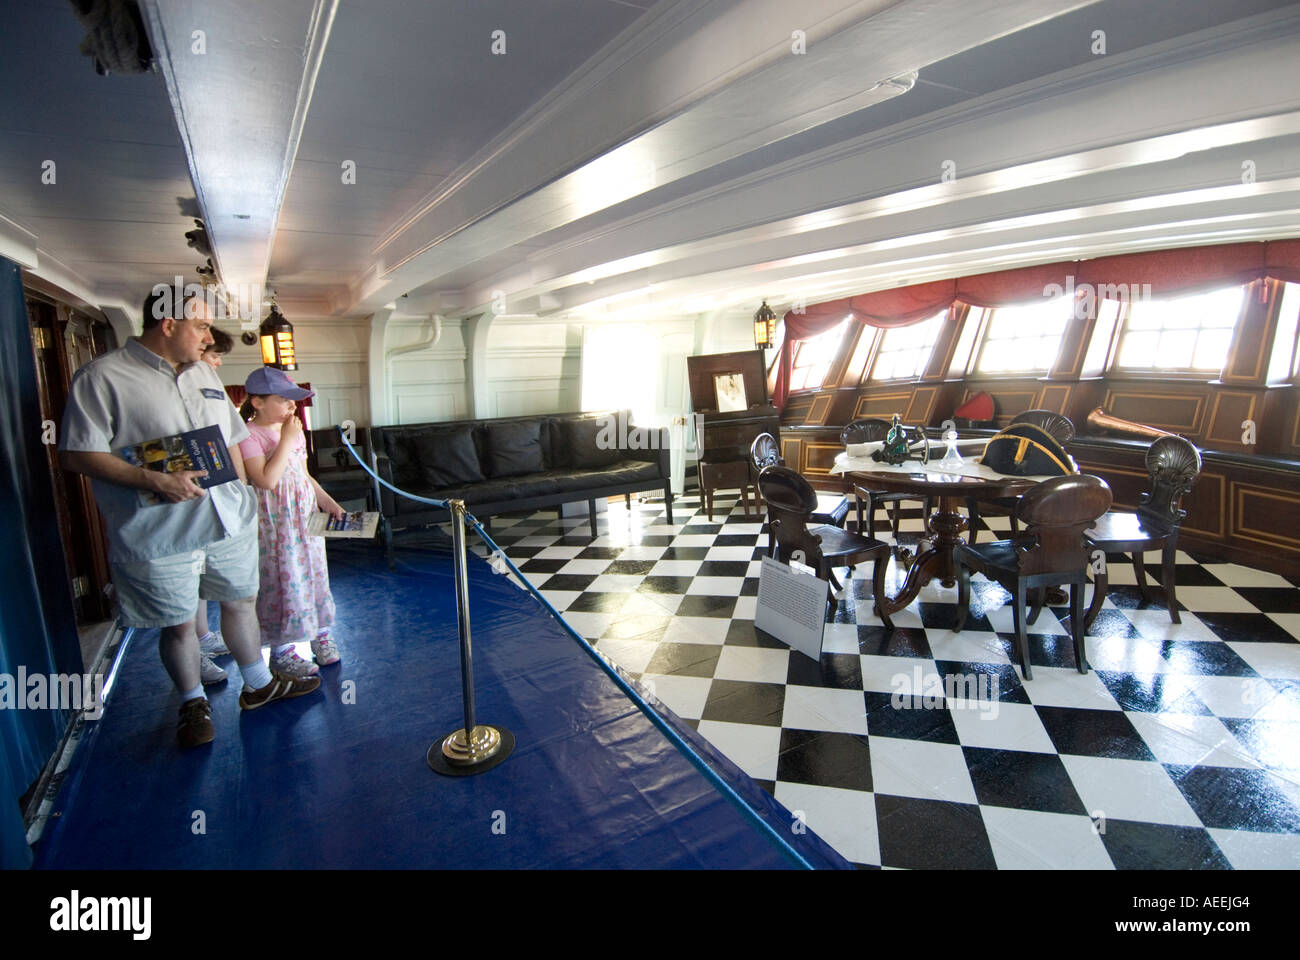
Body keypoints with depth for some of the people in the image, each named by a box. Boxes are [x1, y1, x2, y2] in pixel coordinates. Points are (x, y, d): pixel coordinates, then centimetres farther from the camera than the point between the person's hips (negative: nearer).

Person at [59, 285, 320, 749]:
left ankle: (258, 684, 34)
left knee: (240, 603, 17)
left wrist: (243, 493, 11)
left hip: (229, 522, 6)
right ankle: (193, 702, 31)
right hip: (160, 537, -5)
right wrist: (154, 481, -24)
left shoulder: (204, 373, 11)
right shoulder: (102, 377, -10)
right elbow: (76, 454, -14)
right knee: (178, 624, 9)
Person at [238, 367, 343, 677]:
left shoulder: (294, 430, 8)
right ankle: (281, 650, 16)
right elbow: (266, 480, -26)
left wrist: (327, 501, 9)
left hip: (306, 517, 7)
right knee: (282, 581, 1)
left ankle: (319, 633, 30)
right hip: (274, 523, -7)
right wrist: (286, 440, -22)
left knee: (314, 573, 13)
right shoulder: (249, 436, -14)